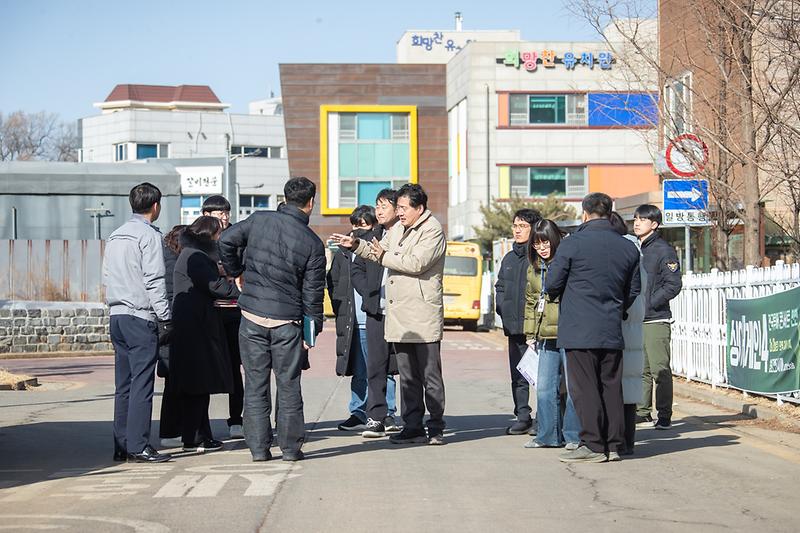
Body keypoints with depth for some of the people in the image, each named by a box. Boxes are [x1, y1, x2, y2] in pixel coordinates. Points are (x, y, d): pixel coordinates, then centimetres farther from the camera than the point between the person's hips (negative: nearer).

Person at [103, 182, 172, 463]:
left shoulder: (114, 237, 16)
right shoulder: (149, 235, -8)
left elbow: (107, 278, 18)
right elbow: (155, 281, -13)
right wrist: (165, 318, -11)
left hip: (117, 315, 8)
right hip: (141, 316, -8)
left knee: (123, 384, 10)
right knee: (142, 384, -7)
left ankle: (121, 445, 11)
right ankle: (138, 446, -8)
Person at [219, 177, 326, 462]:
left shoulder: (259, 220, -2)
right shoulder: (313, 243, -5)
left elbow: (226, 240, -2)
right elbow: (313, 292, -3)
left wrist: (236, 272, 13)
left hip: (252, 316, 2)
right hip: (287, 321, -1)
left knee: (255, 385, 8)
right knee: (289, 386, 9)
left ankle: (258, 447, 9)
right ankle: (290, 447, 13)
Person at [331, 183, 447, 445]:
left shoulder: (433, 231, -10)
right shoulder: (398, 228, 17)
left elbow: (415, 263, -21)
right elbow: (378, 250, 28)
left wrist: (384, 257, -11)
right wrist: (357, 245, 11)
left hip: (424, 317, -8)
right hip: (400, 316, 8)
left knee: (430, 375, -2)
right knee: (407, 376, 10)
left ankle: (436, 428, 5)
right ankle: (413, 427, 15)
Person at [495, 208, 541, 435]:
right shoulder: (509, 259, 17)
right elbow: (500, 286, 26)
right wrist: (502, 308, 10)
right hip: (514, 326, 7)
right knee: (518, 375, 10)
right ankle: (522, 417, 17)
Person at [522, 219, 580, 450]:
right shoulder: (533, 269, 15)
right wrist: (531, 334, 18)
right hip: (546, 337, 7)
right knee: (544, 387, 8)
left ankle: (574, 435, 7)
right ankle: (548, 435, 16)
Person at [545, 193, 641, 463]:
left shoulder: (572, 243, -8)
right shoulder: (629, 248, 7)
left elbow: (552, 285, -4)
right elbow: (633, 291, 14)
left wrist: (560, 297, 18)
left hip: (579, 331, -5)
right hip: (612, 332, 5)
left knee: (584, 388, -1)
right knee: (611, 387, 9)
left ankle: (593, 445, -2)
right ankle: (613, 445, 12)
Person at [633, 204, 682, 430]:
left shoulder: (664, 251, -5)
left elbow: (673, 285, -10)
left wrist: (649, 303, -14)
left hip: (655, 320, -7)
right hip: (634, 319, 7)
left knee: (660, 369, -6)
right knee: (640, 369, 10)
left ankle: (664, 416, -3)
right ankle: (642, 412, 18)